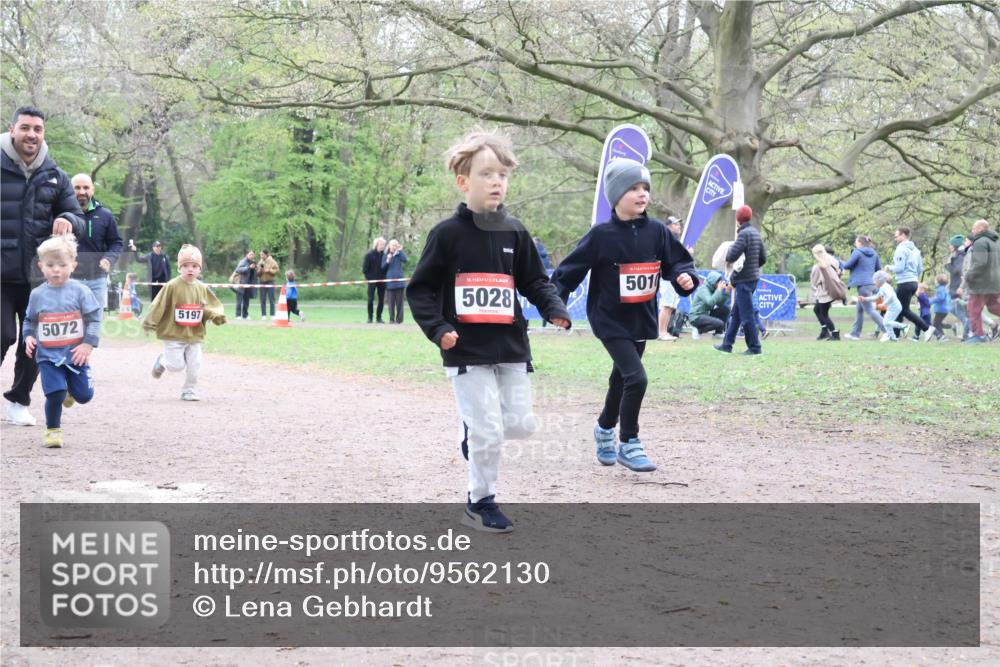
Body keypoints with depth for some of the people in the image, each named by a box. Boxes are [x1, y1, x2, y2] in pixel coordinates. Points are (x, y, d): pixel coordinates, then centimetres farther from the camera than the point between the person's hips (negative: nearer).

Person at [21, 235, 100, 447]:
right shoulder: (37, 294, 1)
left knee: (84, 395, 5)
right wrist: (28, 337, -3)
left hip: (76, 355, 0)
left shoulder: (80, 291, -7)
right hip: (48, 356, 0)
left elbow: (94, 319, -6)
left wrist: (88, 344, -13)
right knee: (55, 394, -12)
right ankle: (52, 430, 10)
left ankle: (70, 390, 41)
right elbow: (29, 321, 14)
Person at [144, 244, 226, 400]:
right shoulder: (172, 286, -13)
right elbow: (158, 306, -10)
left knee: (194, 365, 3)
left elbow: (212, 306, 9)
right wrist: (149, 323, -8)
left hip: (195, 335, 5)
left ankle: (188, 391, 20)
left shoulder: (202, 288, 3)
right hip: (173, 335, -4)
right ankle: (162, 361, 31)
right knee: (176, 365, -1)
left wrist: (217, 315, -12)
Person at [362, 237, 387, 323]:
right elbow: (364, 268, -3)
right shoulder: (369, 254, -5)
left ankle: (379, 317, 13)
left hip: (382, 281, 3)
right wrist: (369, 278, -7)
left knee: (381, 300, 4)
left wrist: (384, 277, -3)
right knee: (370, 300, -2)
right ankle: (370, 317, 7)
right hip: (372, 281, -3)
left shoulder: (384, 254, 3)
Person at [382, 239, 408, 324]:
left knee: (399, 301, 0)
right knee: (391, 301, 0)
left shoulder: (399, 254, 6)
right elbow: (383, 267, 4)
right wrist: (387, 261, -12)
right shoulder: (386, 256, 8)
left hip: (399, 281, 0)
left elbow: (405, 260, -13)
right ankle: (391, 319, 4)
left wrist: (400, 251, -12)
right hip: (390, 281, 0)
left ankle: (399, 319, 3)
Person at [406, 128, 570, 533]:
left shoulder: (514, 233, 6)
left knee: (521, 424, 4)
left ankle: (472, 432, 35)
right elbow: (420, 289, -3)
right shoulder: (448, 234, -7)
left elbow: (535, 281, 14)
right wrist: (437, 329, -17)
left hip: (511, 347, 5)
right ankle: (480, 502, 15)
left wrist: (554, 310, -5)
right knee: (488, 432, -5)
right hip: (467, 350, -5)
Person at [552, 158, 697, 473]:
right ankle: (628, 445, -2)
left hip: (641, 319, 5)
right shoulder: (602, 235, -13)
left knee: (621, 379, 21)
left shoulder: (656, 231, -2)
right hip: (611, 320, -5)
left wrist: (685, 277, -17)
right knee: (636, 378, -17)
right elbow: (571, 270, -9)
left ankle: (605, 428, 46)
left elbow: (677, 261, 4)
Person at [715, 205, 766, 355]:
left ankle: (754, 347, -2)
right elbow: (763, 258, 15)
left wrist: (728, 250, 0)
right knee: (735, 314, 15)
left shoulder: (744, 234, -15)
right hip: (753, 277, 9)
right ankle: (727, 344, 20)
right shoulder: (756, 233, 11)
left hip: (744, 280, -9)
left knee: (746, 315, -4)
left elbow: (731, 256, -21)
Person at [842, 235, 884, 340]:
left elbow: (847, 265, -5)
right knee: (859, 309, 16)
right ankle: (855, 333, 18)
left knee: (869, 310, -5)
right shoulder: (874, 253, 12)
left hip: (863, 285, -8)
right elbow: (879, 269, 15)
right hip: (873, 283, 8)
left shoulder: (857, 252, -9)